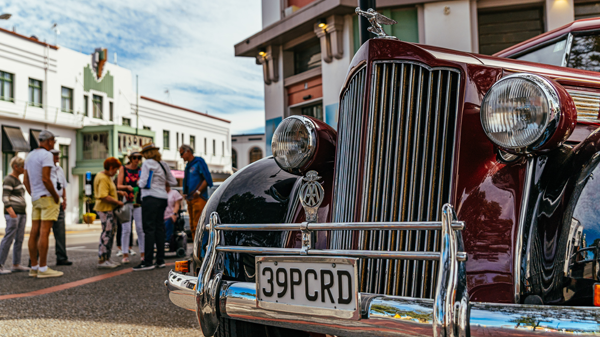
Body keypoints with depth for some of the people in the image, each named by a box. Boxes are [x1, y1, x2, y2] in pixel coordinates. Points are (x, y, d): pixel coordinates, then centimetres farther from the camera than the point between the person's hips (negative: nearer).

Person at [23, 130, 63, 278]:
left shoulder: (30, 156, 17)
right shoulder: (46, 155, -10)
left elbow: (25, 181, 17)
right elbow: (45, 179, -19)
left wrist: (33, 195, 20)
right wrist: (56, 196, -11)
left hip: (36, 198, 9)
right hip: (47, 197, -9)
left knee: (34, 232, 6)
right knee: (44, 233, -9)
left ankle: (34, 267, 10)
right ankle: (43, 268, -9)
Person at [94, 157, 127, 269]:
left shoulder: (107, 177, 18)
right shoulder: (103, 178, -16)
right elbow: (104, 196, -24)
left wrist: (118, 192, 12)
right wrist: (118, 202, -17)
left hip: (110, 209, 11)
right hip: (105, 209, -11)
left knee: (111, 233, 13)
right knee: (107, 234, -9)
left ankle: (107, 259, 20)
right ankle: (102, 260, -3)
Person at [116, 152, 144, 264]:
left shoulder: (141, 170, 11)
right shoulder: (123, 169, 5)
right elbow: (118, 185, 1)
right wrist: (127, 187, -18)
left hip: (138, 203, 2)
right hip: (126, 202, -2)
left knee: (140, 228, -1)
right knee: (126, 229, -5)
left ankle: (143, 253, 4)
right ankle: (125, 254, 1)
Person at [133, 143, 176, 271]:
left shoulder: (147, 163, -7)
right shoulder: (163, 164, 13)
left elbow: (143, 183, -13)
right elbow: (173, 182, 17)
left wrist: (139, 182, 9)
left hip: (150, 198, -7)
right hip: (163, 198, 7)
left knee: (149, 229, -7)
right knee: (159, 228, 9)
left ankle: (148, 262, -9)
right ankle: (160, 260, 11)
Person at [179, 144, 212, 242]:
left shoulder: (199, 162, -4)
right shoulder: (188, 166, 20)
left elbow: (207, 179, -13)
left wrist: (198, 192, -16)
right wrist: (185, 194, 12)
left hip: (199, 198, -9)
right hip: (190, 199, 9)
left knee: (197, 225, -12)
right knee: (192, 226, 8)